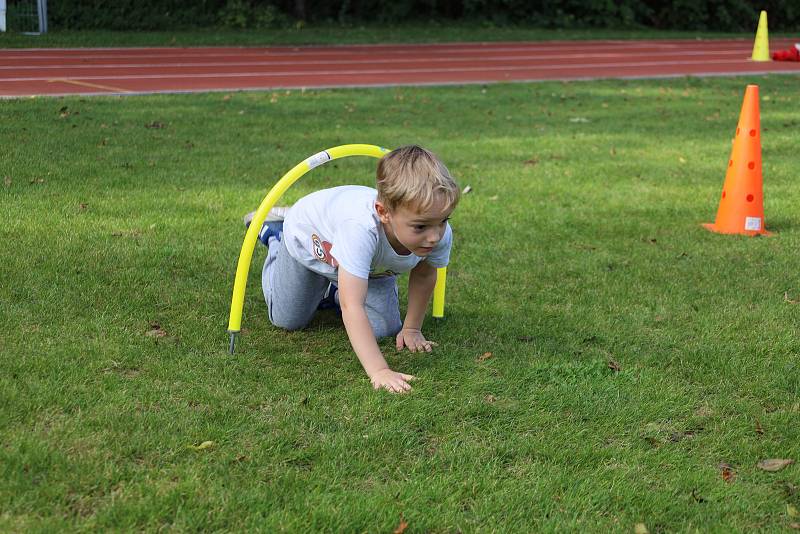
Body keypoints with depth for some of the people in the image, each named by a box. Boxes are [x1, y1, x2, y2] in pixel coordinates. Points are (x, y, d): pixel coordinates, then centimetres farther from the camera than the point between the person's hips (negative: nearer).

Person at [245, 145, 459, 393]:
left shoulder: (440, 235, -35)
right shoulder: (361, 228, -53)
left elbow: (423, 274, -10)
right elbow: (352, 307, -54)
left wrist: (412, 329, -3)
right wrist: (379, 371, -59)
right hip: (311, 238, -4)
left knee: (385, 329, 1)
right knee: (287, 320, 16)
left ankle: (333, 293, 30)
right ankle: (274, 235, 38)